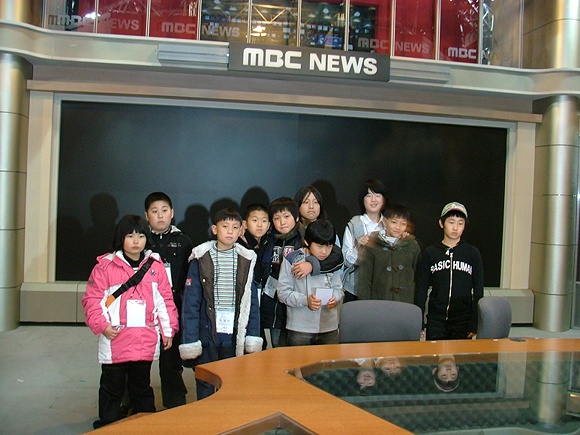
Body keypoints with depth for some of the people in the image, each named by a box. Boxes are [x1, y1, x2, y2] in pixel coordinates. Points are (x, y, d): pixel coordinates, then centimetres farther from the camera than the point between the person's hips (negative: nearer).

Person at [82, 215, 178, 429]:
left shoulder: (156, 265, 2)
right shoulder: (105, 266, -6)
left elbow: (165, 299, 6)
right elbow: (92, 299, -5)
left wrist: (168, 329, 5)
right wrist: (102, 325, -14)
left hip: (146, 343, 2)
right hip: (115, 341, -2)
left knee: (142, 387, 18)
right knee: (112, 388, 13)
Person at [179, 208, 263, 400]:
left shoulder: (247, 260, 4)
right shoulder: (201, 259, -3)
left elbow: (252, 301, 5)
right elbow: (191, 303, -5)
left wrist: (253, 337, 0)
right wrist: (189, 340, -9)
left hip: (236, 334, 2)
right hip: (207, 332, -2)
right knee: (205, 386, 9)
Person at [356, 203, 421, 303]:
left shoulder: (412, 245, 7)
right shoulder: (372, 246, 0)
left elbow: (418, 277, 10)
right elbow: (364, 279, 1)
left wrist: (417, 303, 5)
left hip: (406, 304, 2)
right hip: (378, 304, -1)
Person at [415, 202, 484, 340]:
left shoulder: (472, 253, 2)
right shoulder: (430, 253, 3)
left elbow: (478, 290, 4)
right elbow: (422, 288, 4)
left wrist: (475, 324, -1)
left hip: (463, 320, 0)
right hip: (436, 320, 0)